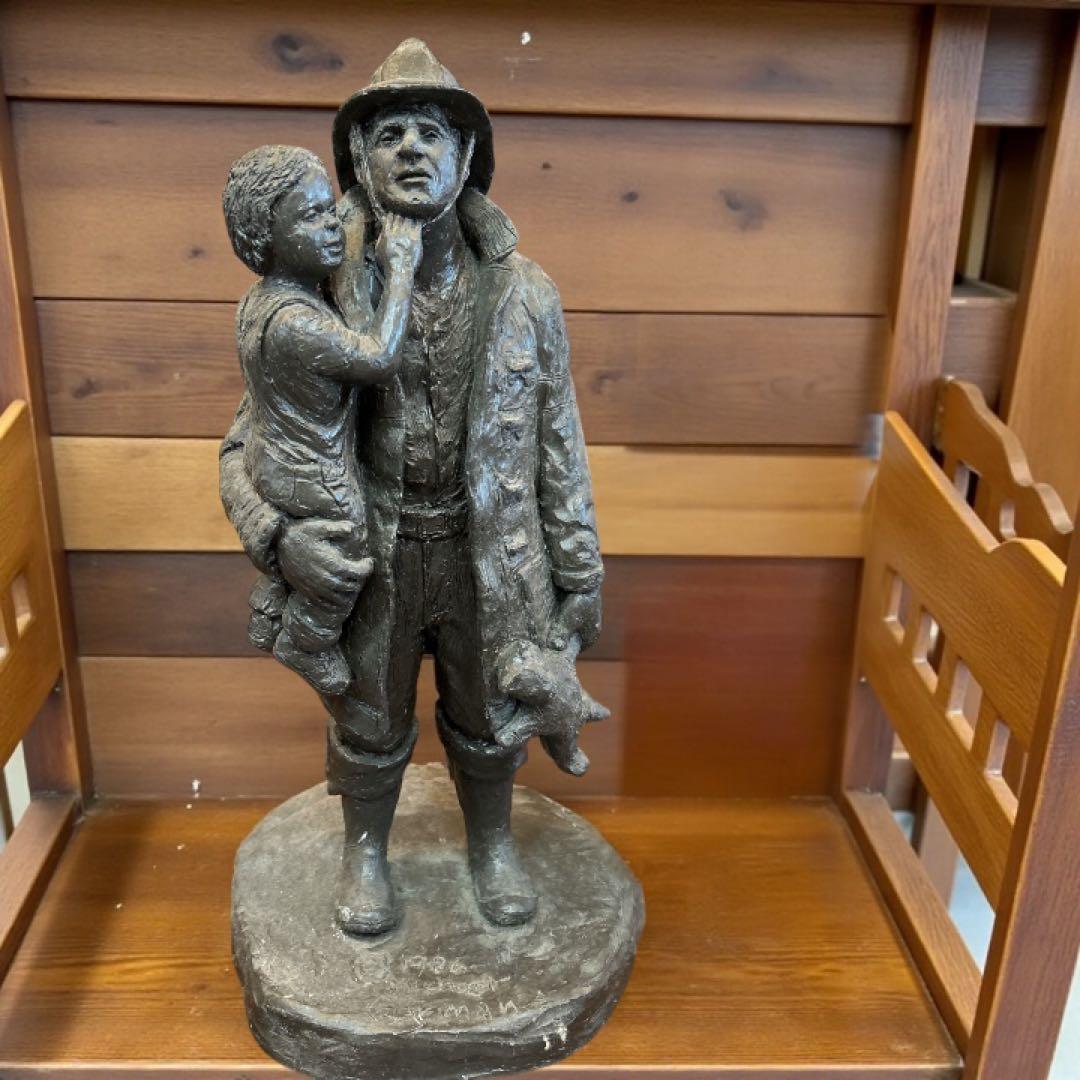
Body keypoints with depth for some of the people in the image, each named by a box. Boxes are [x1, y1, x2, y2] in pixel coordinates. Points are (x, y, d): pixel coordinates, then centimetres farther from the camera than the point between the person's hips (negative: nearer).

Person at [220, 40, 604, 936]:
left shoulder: (525, 295, -7)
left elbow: (560, 443, -1)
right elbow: (246, 445, -4)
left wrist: (580, 574, 1)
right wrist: (277, 536, -22)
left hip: (488, 556, 1)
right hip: (366, 559, 0)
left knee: (488, 719, 21)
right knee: (368, 723, 20)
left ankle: (492, 845, 50)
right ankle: (366, 852, 49)